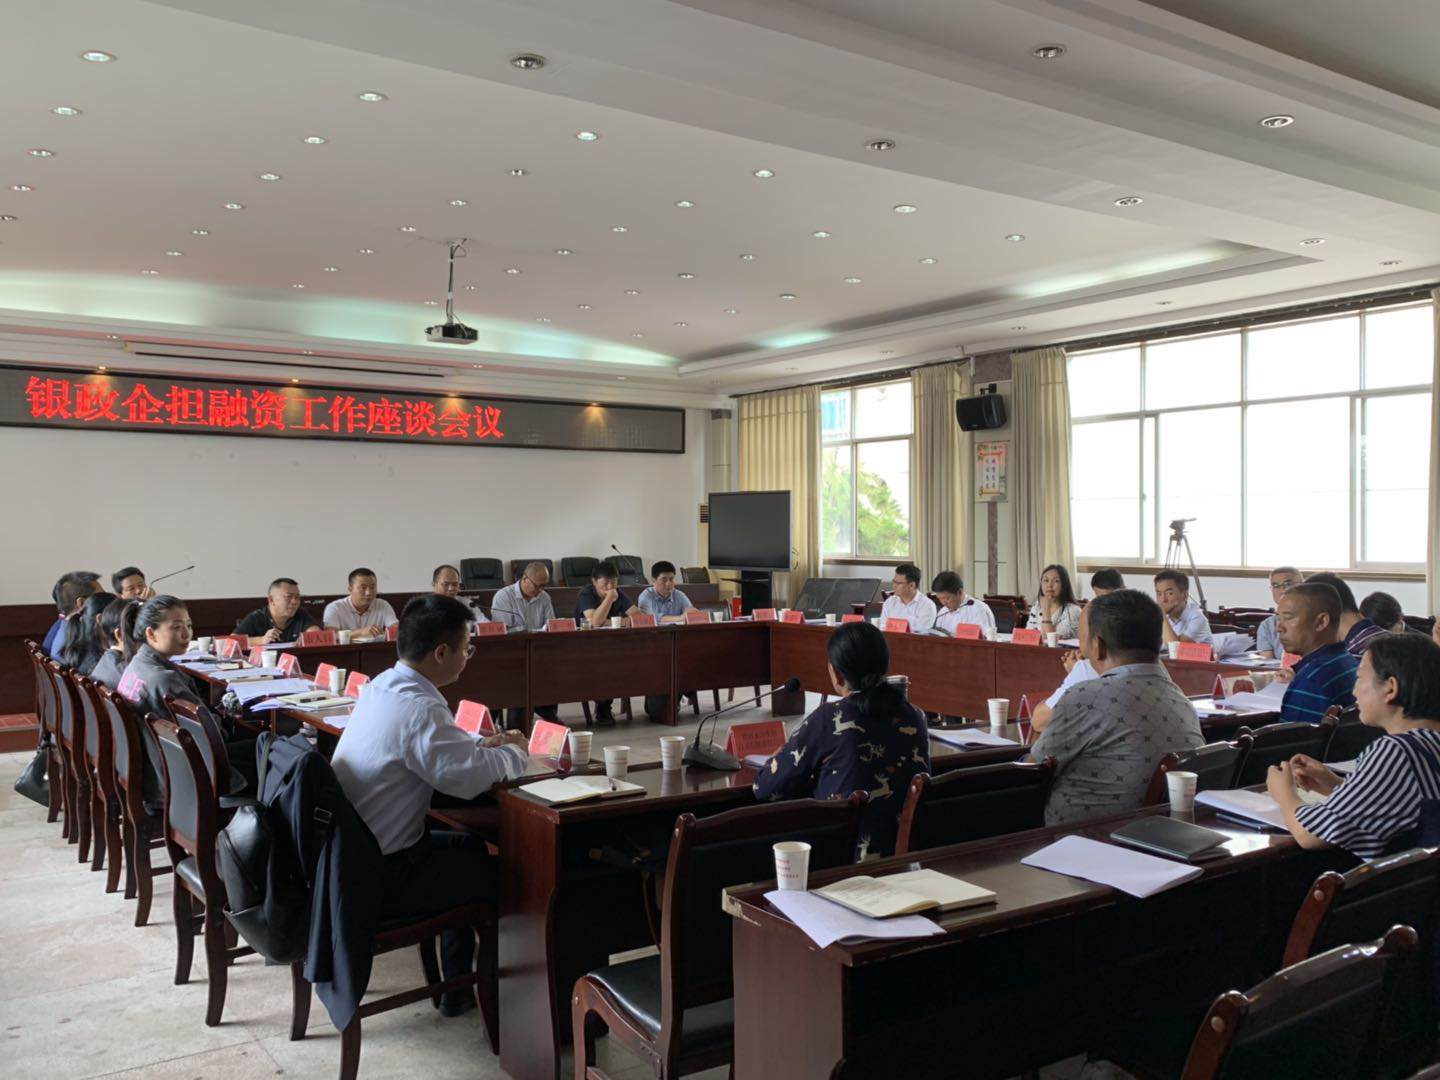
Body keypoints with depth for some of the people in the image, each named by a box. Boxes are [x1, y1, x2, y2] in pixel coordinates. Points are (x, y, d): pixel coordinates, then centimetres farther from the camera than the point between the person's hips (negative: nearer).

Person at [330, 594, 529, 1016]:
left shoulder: (383, 685, 5)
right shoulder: (418, 707, -27)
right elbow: (468, 778, -31)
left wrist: (484, 743, 3)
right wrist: (513, 754, -9)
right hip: (378, 879, -10)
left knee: (471, 848, 24)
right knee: (501, 873, 4)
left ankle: (457, 985, 32)